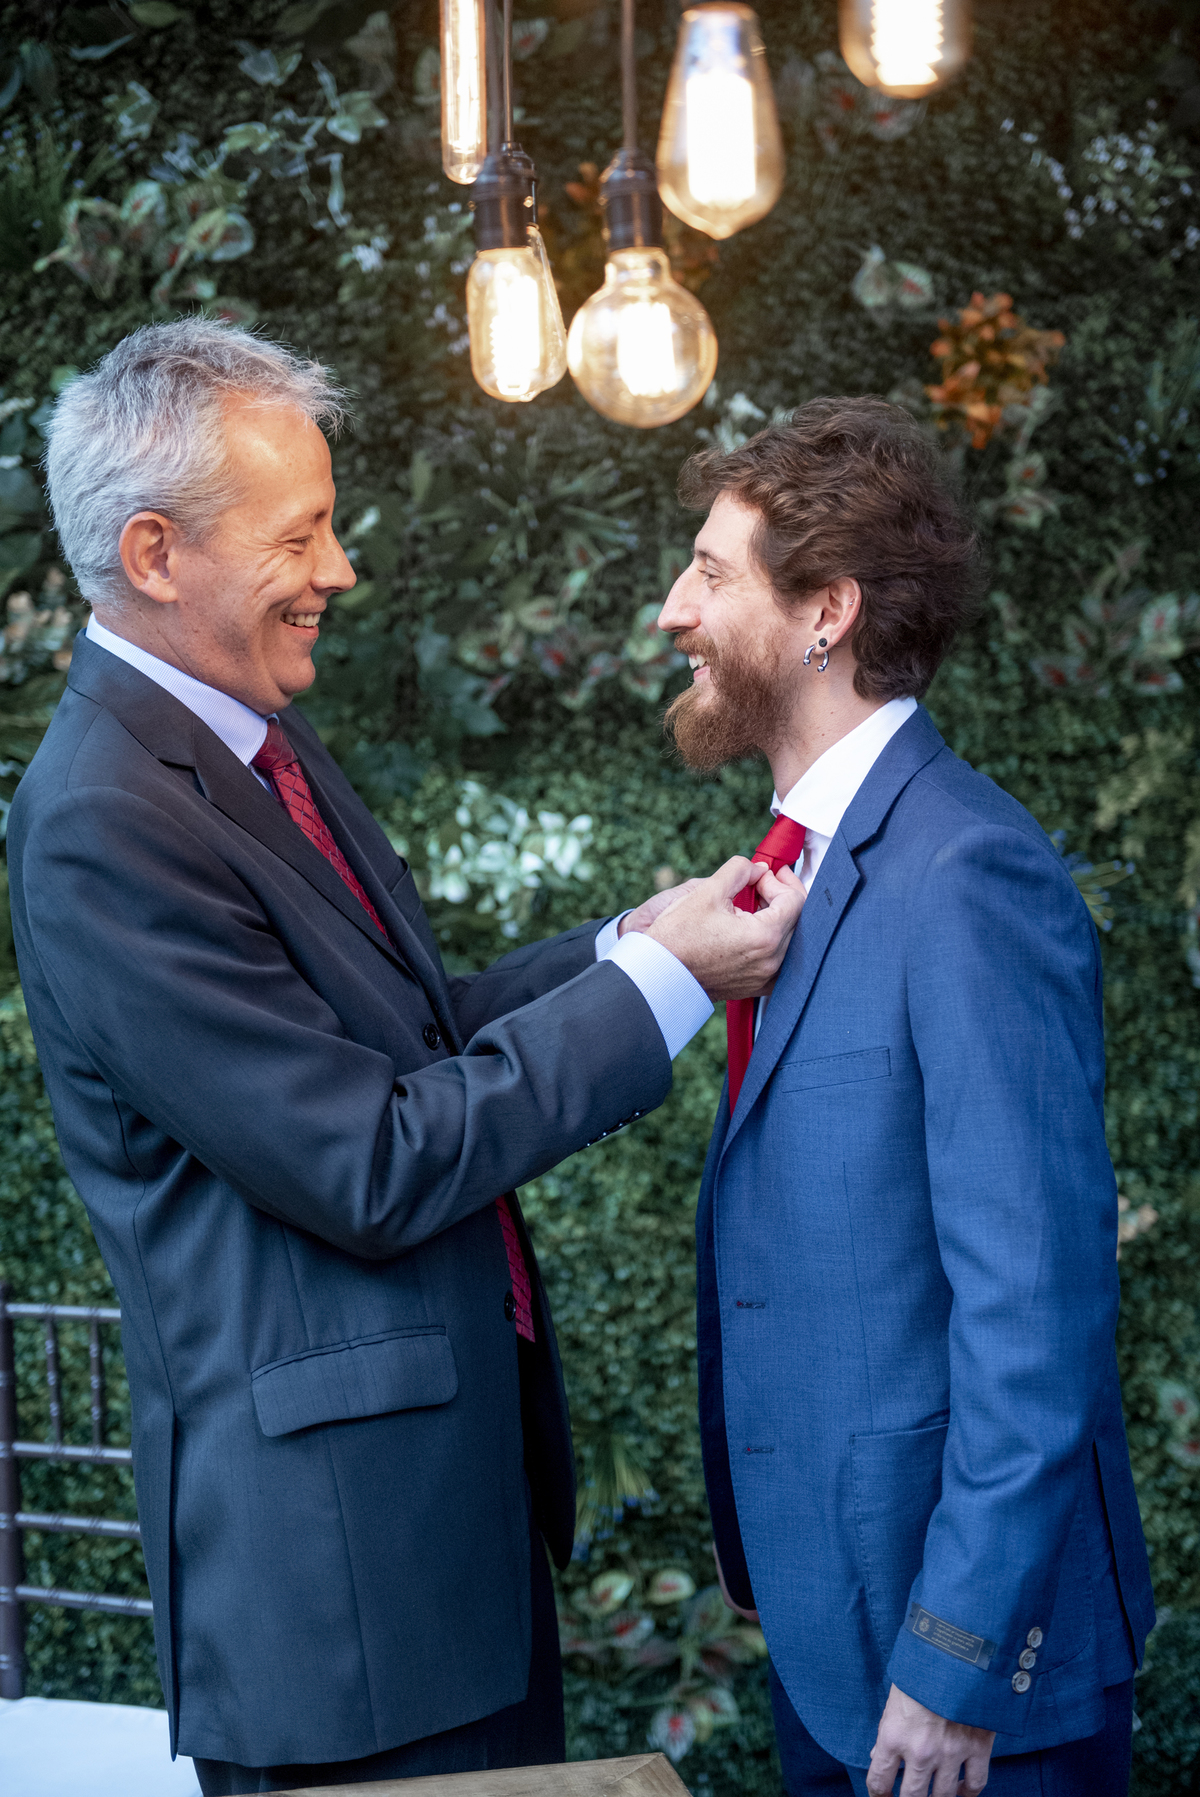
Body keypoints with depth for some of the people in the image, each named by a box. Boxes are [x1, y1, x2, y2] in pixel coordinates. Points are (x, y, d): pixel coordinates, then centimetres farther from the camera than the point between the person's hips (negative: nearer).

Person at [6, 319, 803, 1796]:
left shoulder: (254, 743, 9)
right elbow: (369, 1169, -22)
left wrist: (623, 945, 2)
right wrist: (658, 984, -16)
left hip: (460, 1465, 9)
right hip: (336, 1536, -9)